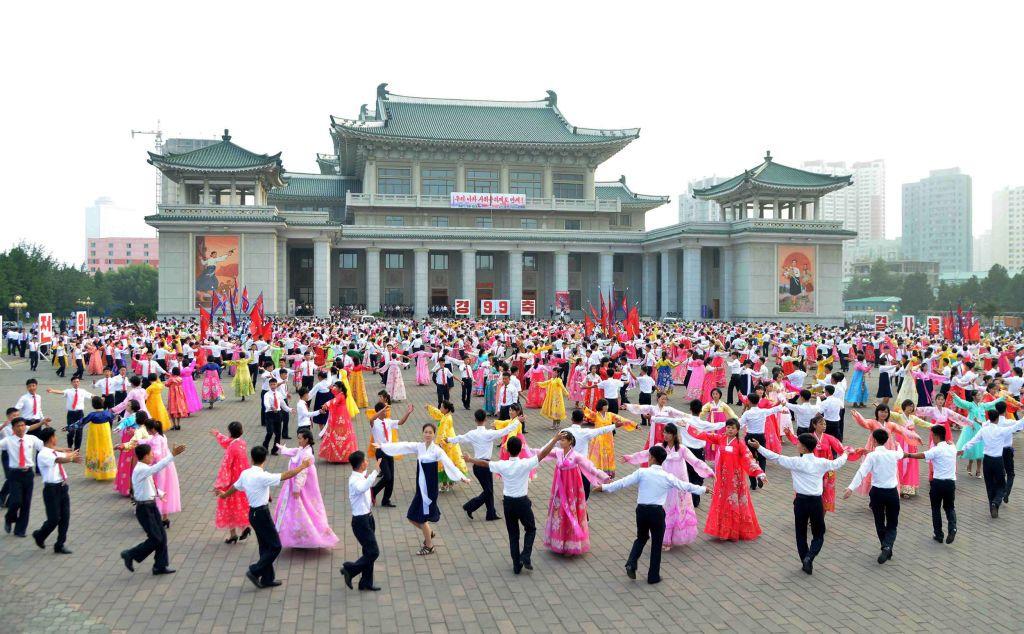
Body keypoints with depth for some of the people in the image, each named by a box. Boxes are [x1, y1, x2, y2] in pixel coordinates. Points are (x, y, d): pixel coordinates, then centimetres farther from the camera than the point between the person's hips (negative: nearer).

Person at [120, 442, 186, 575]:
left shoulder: (145, 469, 10)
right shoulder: (140, 470, -20)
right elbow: (157, 467, -38)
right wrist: (172, 454, -42)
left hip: (151, 506, 9)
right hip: (144, 508, -9)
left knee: (162, 535, 9)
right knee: (156, 539, -5)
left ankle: (160, 566, 17)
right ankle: (130, 555, 12)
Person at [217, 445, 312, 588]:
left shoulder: (245, 474, 2)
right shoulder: (262, 476, -22)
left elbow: (234, 487, 20)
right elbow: (285, 476, -24)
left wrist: (224, 495, 41)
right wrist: (303, 466, -14)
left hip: (254, 512, 9)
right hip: (262, 514, -9)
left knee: (265, 546, 16)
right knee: (275, 546, 2)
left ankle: (267, 578, 22)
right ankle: (255, 572, 2)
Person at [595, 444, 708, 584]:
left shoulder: (642, 472, -6)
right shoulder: (667, 477, -3)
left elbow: (623, 482, -5)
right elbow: (685, 486, 8)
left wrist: (604, 487, 4)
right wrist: (703, 489, 24)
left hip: (642, 510, 1)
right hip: (657, 512, -1)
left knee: (641, 538, 23)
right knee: (656, 544, 12)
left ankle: (631, 564, 4)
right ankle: (653, 576, 18)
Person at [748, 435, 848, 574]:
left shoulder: (796, 462, -10)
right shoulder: (821, 463, -1)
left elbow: (776, 457, -9)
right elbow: (837, 463, 18)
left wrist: (758, 447, -2)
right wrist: (844, 455, 40)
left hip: (801, 501, -1)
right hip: (816, 502, 1)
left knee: (801, 534, 15)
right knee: (818, 534, 12)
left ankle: (806, 562, 18)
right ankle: (809, 557, -10)